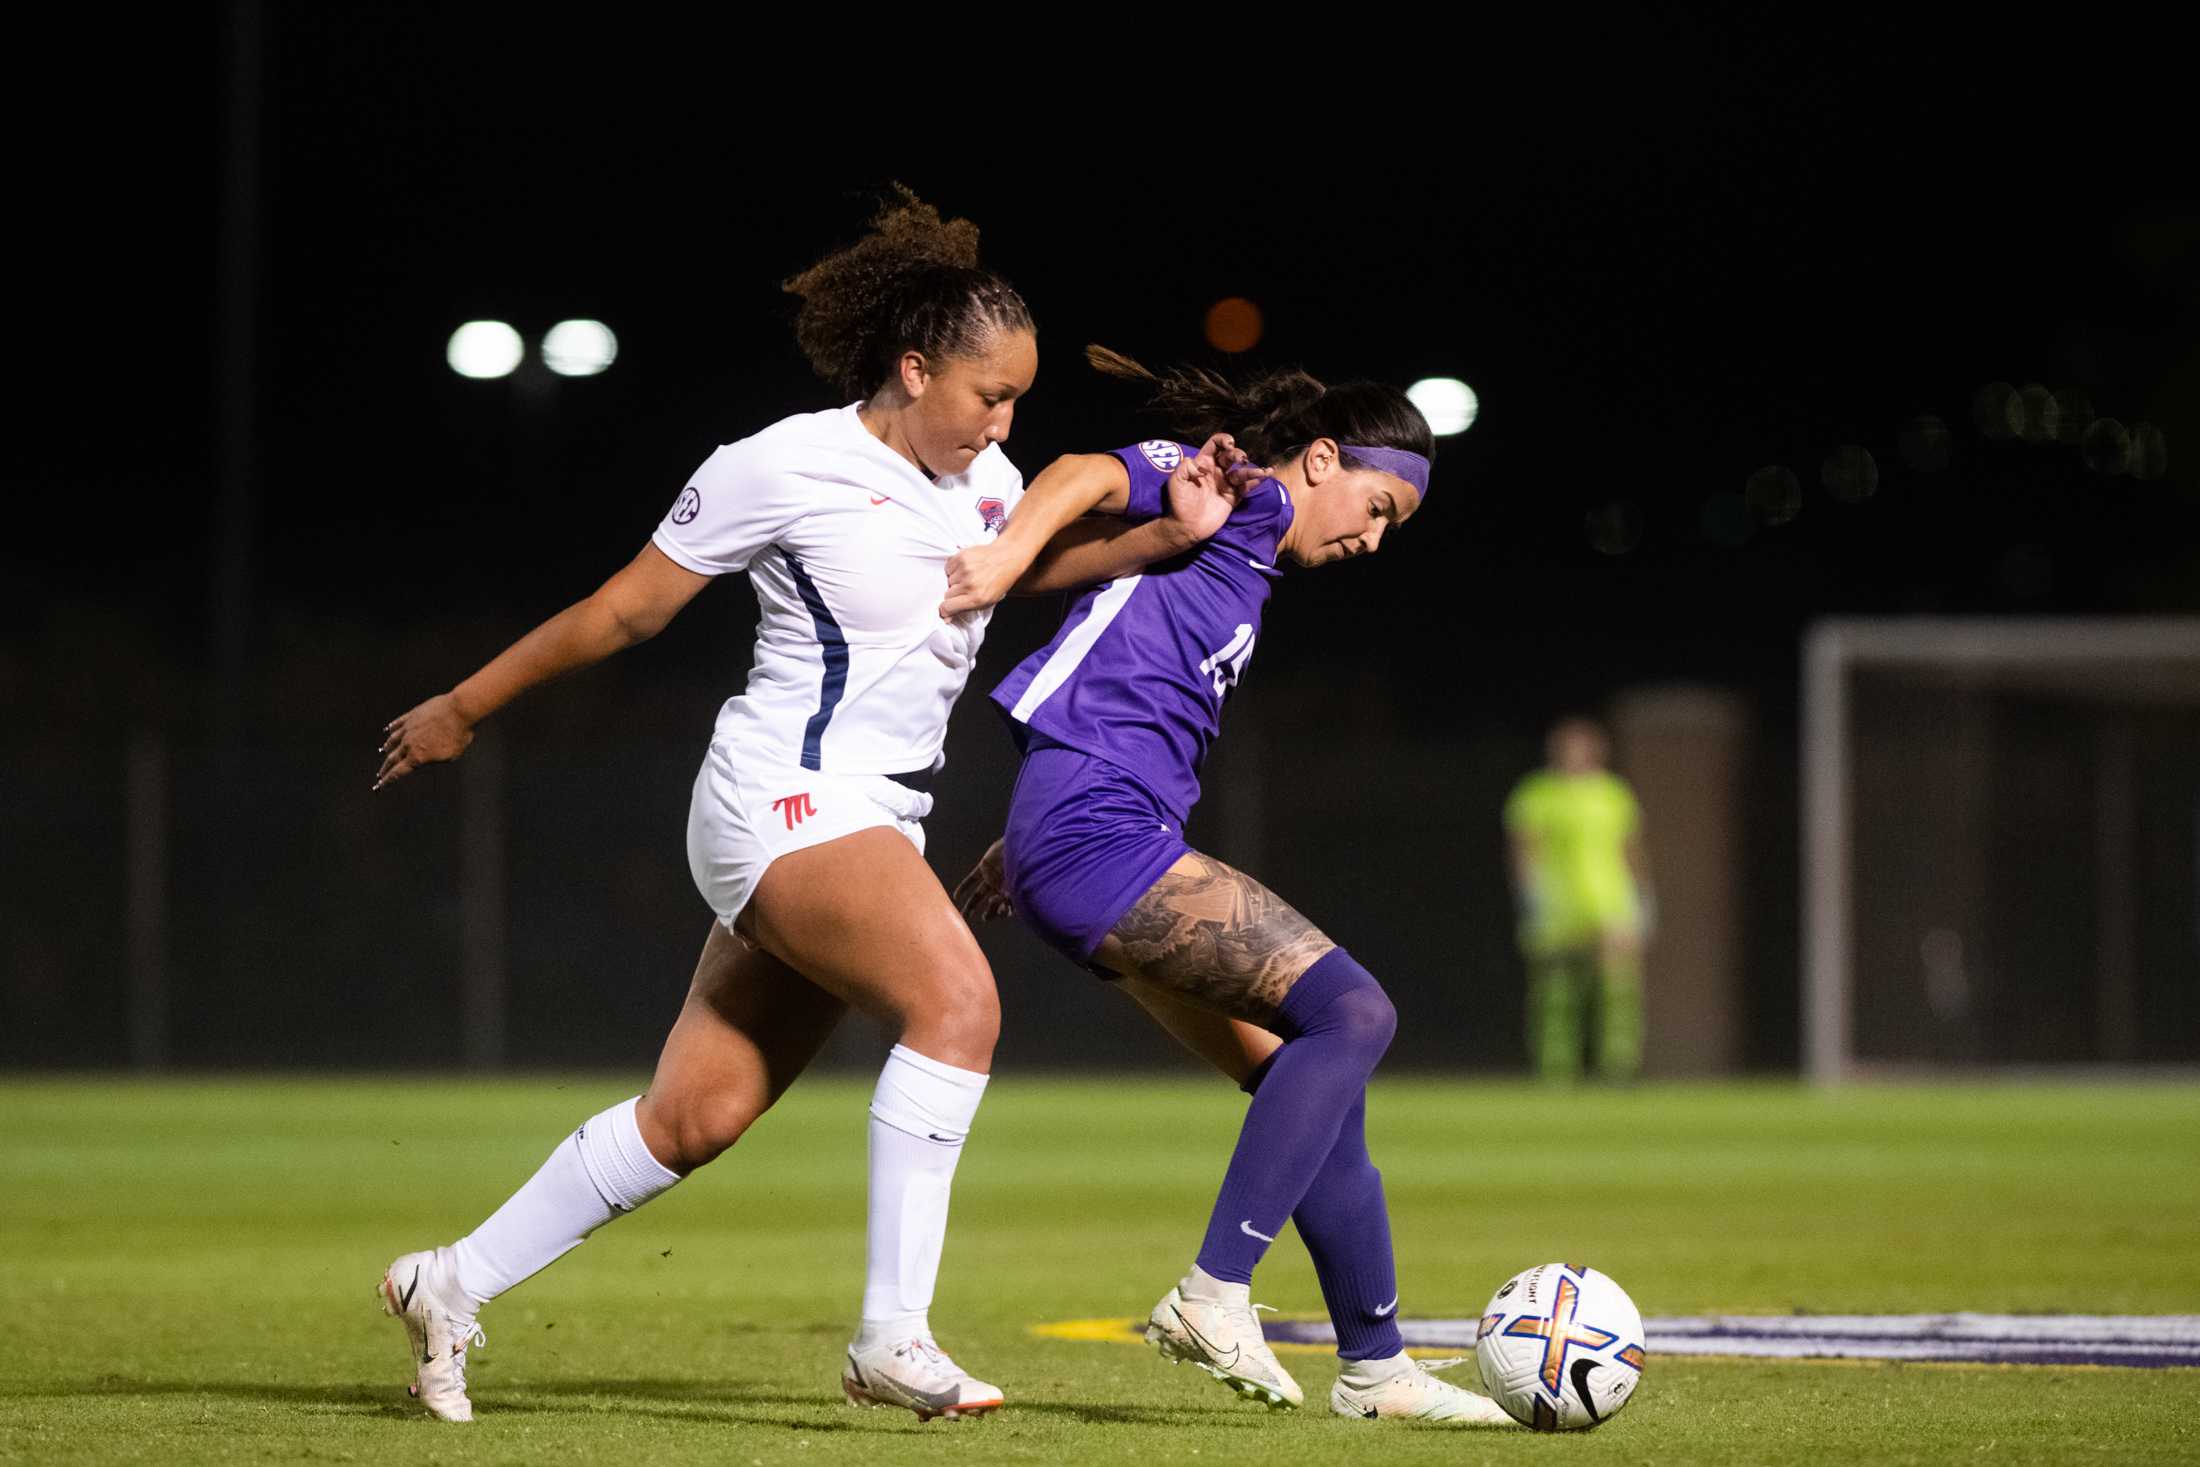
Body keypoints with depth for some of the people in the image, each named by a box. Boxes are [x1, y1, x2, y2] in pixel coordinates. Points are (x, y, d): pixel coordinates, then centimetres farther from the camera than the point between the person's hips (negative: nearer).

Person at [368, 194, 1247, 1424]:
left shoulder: (982, 480, 11)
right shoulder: (787, 467, -10)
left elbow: (1043, 560, 32)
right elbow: (627, 609, -2)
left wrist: (1170, 535, 12)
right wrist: (464, 709, 5)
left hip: (875, 828, 8)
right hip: (785, 797, -8)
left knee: (698, 1116, 7)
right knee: (958, 999, -27)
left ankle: (453, 1287, 20)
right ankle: (892, 1338, -28)